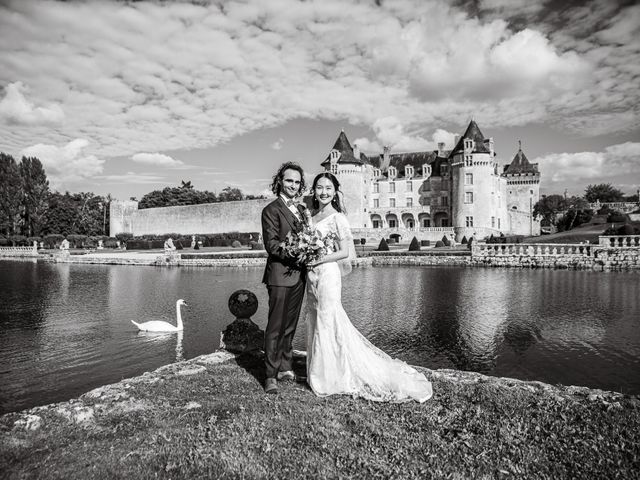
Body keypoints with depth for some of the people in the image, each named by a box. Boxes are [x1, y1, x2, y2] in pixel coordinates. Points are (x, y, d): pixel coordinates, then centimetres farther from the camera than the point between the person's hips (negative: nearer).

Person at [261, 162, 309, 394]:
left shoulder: (301, 209, 16)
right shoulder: (271, 210, -7)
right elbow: (271, 244, -14)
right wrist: (293, 255, -26)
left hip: (299, 275, 7)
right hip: (280, 274, -7)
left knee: (290, 325, 16)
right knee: (275, 327, -2)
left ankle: (285, 368, 28)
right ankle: (270, 375, 7)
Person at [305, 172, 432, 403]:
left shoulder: (337, 217, -9)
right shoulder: (312, 216, 12)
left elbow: (345, 252, -13)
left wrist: (318, 260, -16)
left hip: (327, 273, -7)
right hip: (312, 275, 7)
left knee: (328, 322, -1)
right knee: (315, 322, 13)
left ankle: (330, 377, 14)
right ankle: (318, 372, 27)